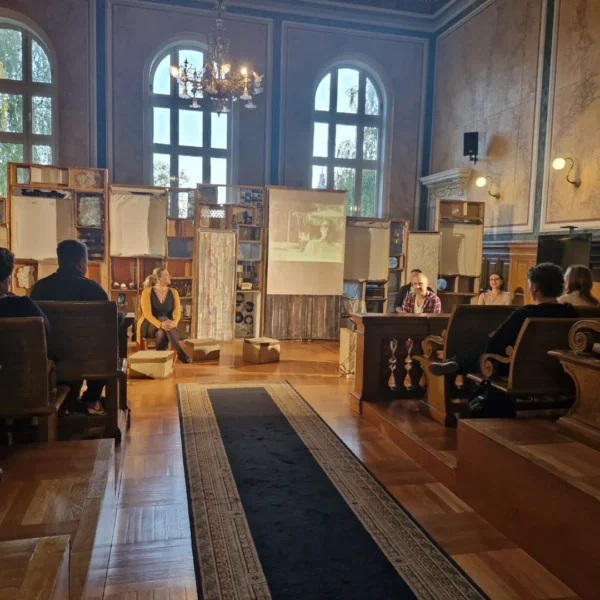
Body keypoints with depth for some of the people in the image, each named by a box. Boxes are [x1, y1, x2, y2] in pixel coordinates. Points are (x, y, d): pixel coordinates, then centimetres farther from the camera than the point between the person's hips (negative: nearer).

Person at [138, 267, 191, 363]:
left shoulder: (173, 292, 5)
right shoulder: (147, 292, -6)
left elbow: (177, 312, -7)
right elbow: (147, 313, -18)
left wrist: (174, 322, -33)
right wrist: (160, 324, -37)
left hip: (167, 327, 3)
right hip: (149, 327, -2)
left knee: (162, 333, -38)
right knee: (164, 318, -37)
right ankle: (180, 352, -45)